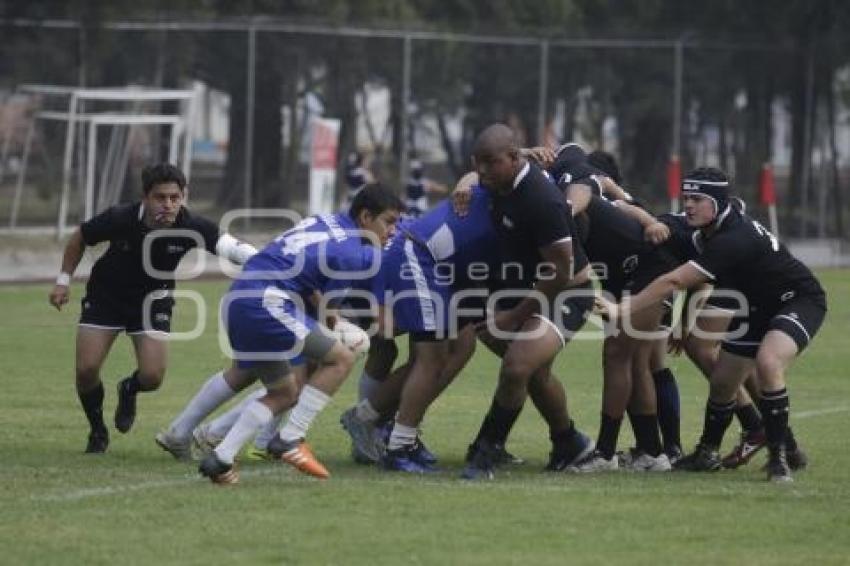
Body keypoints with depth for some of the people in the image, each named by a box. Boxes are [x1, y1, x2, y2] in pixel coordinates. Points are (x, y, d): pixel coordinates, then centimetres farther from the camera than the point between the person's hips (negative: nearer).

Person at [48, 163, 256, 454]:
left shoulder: (192, 228, -28)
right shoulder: (119, 219, -26)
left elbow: (229, 245, -42)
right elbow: (80, 237, -6)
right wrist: (64, 280, -4)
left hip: (152, 299, 0)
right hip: (105, 296, 0)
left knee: (152, 376, -14)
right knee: (86, 369, -11)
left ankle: (129, 391, 27)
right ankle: (97, 430, 19)